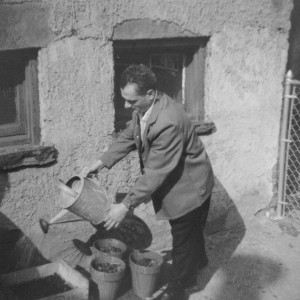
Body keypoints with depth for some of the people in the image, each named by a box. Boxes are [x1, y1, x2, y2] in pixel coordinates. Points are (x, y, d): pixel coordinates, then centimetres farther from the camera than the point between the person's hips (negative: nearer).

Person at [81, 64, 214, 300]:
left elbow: (155, 173, -34)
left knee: (183, 238, 11)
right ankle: (197, 261, 56)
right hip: (174, 180, 8)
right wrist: (102, 162, -4)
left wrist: (126, 206, -30)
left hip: (189, 185, -8)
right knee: (191, 230, 30)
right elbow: (129, 136, 5)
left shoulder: (168, 122, -39)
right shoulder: (143, 106, -11)